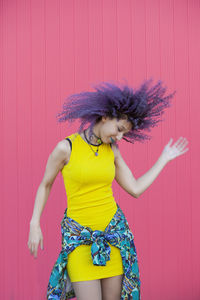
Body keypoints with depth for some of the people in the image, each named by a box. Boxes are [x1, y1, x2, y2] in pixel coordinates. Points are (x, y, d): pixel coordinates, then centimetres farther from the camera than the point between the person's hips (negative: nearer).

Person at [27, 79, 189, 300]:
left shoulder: (112, 150, 3)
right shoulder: (66, 147, -10)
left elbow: (135, 189, 6)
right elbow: (45, 184, 3)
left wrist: (165, 158, 12)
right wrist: (34, 225, -1)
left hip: (112, 232, 4)